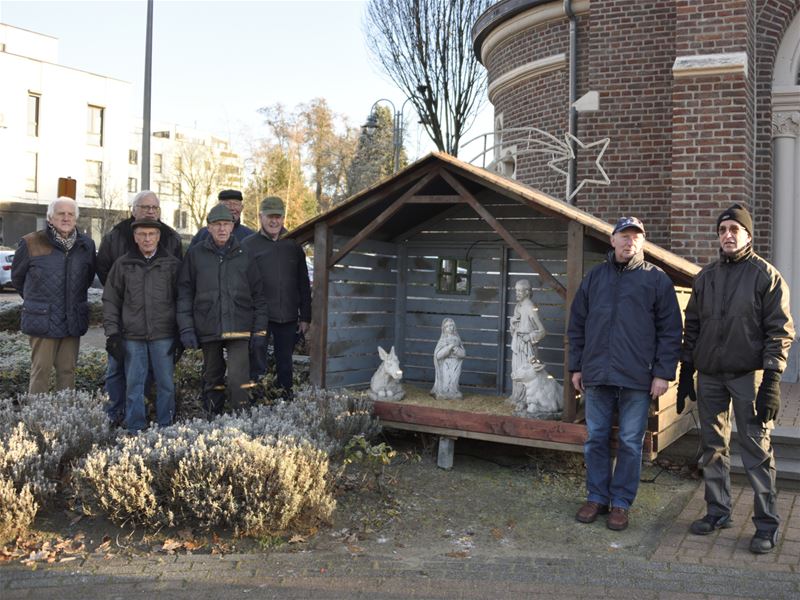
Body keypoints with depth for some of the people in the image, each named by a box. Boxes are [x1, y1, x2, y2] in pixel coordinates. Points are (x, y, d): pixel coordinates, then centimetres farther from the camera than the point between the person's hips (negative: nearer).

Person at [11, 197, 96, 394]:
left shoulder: (86, 244, 6)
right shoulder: (31, 243, -4)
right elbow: (17, 276, 9)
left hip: (73, 321, 3)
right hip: (42, 320, -3)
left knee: (67, 370, 10)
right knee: (41, 370, -2)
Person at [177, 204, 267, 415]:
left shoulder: (243, 254, 6)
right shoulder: (195, 254, 5)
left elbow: (257, 293, 9)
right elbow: (184, 293, 5)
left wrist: (259, 329, 4)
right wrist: (186, 328, -2)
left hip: (239, 328, -1)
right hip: (207, 329, 1)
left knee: (239, 379, -12)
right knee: (212, 379, 12)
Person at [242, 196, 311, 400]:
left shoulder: (293, 246, 11)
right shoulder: (249, 245, 2)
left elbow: (303, 284, 12)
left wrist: (305, 317, 7)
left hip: (288, 318, 3)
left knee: (285, 364, 9)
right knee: (258, 365, -1)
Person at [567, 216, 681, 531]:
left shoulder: (657, 279, 2)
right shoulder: (594, 277, 11)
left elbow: (670, 330, -1)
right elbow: (576, 325, 13)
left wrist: (663, 373, -7)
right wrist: (576, 367, 9)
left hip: (637, 378, -3)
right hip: (597, 375, 3)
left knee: (630, 443, 4)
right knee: (596, 440, 9)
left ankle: (621, 503, 16)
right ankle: (597, 498, 22)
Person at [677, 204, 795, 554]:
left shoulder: (766, 276, -3)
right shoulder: (705, 277, 11)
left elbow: (780, 331, -6)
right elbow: (692, 327, 15)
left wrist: (771, 381, -13)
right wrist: (685, 374, 12)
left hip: (748, 375, -5)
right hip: (709, 375, 5)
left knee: (756, 449, -4)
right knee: (713, 447, 10)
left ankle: (766, 524, 5)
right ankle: (717, 512, 22)